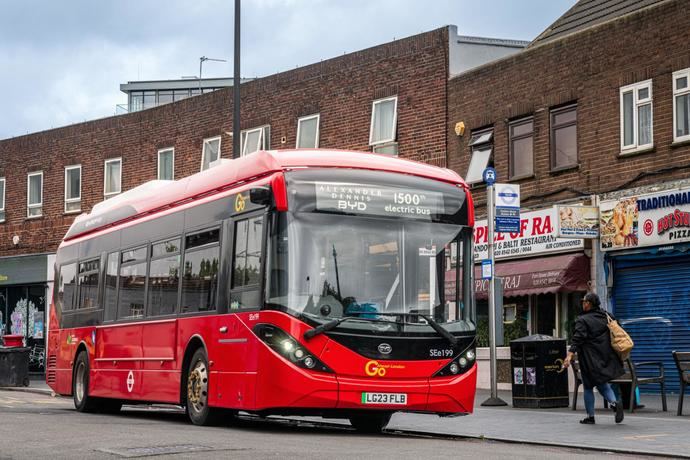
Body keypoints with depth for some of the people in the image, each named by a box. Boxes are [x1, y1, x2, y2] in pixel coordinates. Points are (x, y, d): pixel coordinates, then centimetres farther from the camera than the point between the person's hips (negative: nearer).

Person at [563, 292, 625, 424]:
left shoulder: (582, 320, -13)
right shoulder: (605, 317, 6)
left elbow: (577, 339, -23)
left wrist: (570, 355, -27)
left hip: (589, 359, -6)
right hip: (605, 357, 6)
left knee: (588, 387, 6)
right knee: (602, 383, 17)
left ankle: (590, 416, 10)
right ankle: (614, 402, -9)